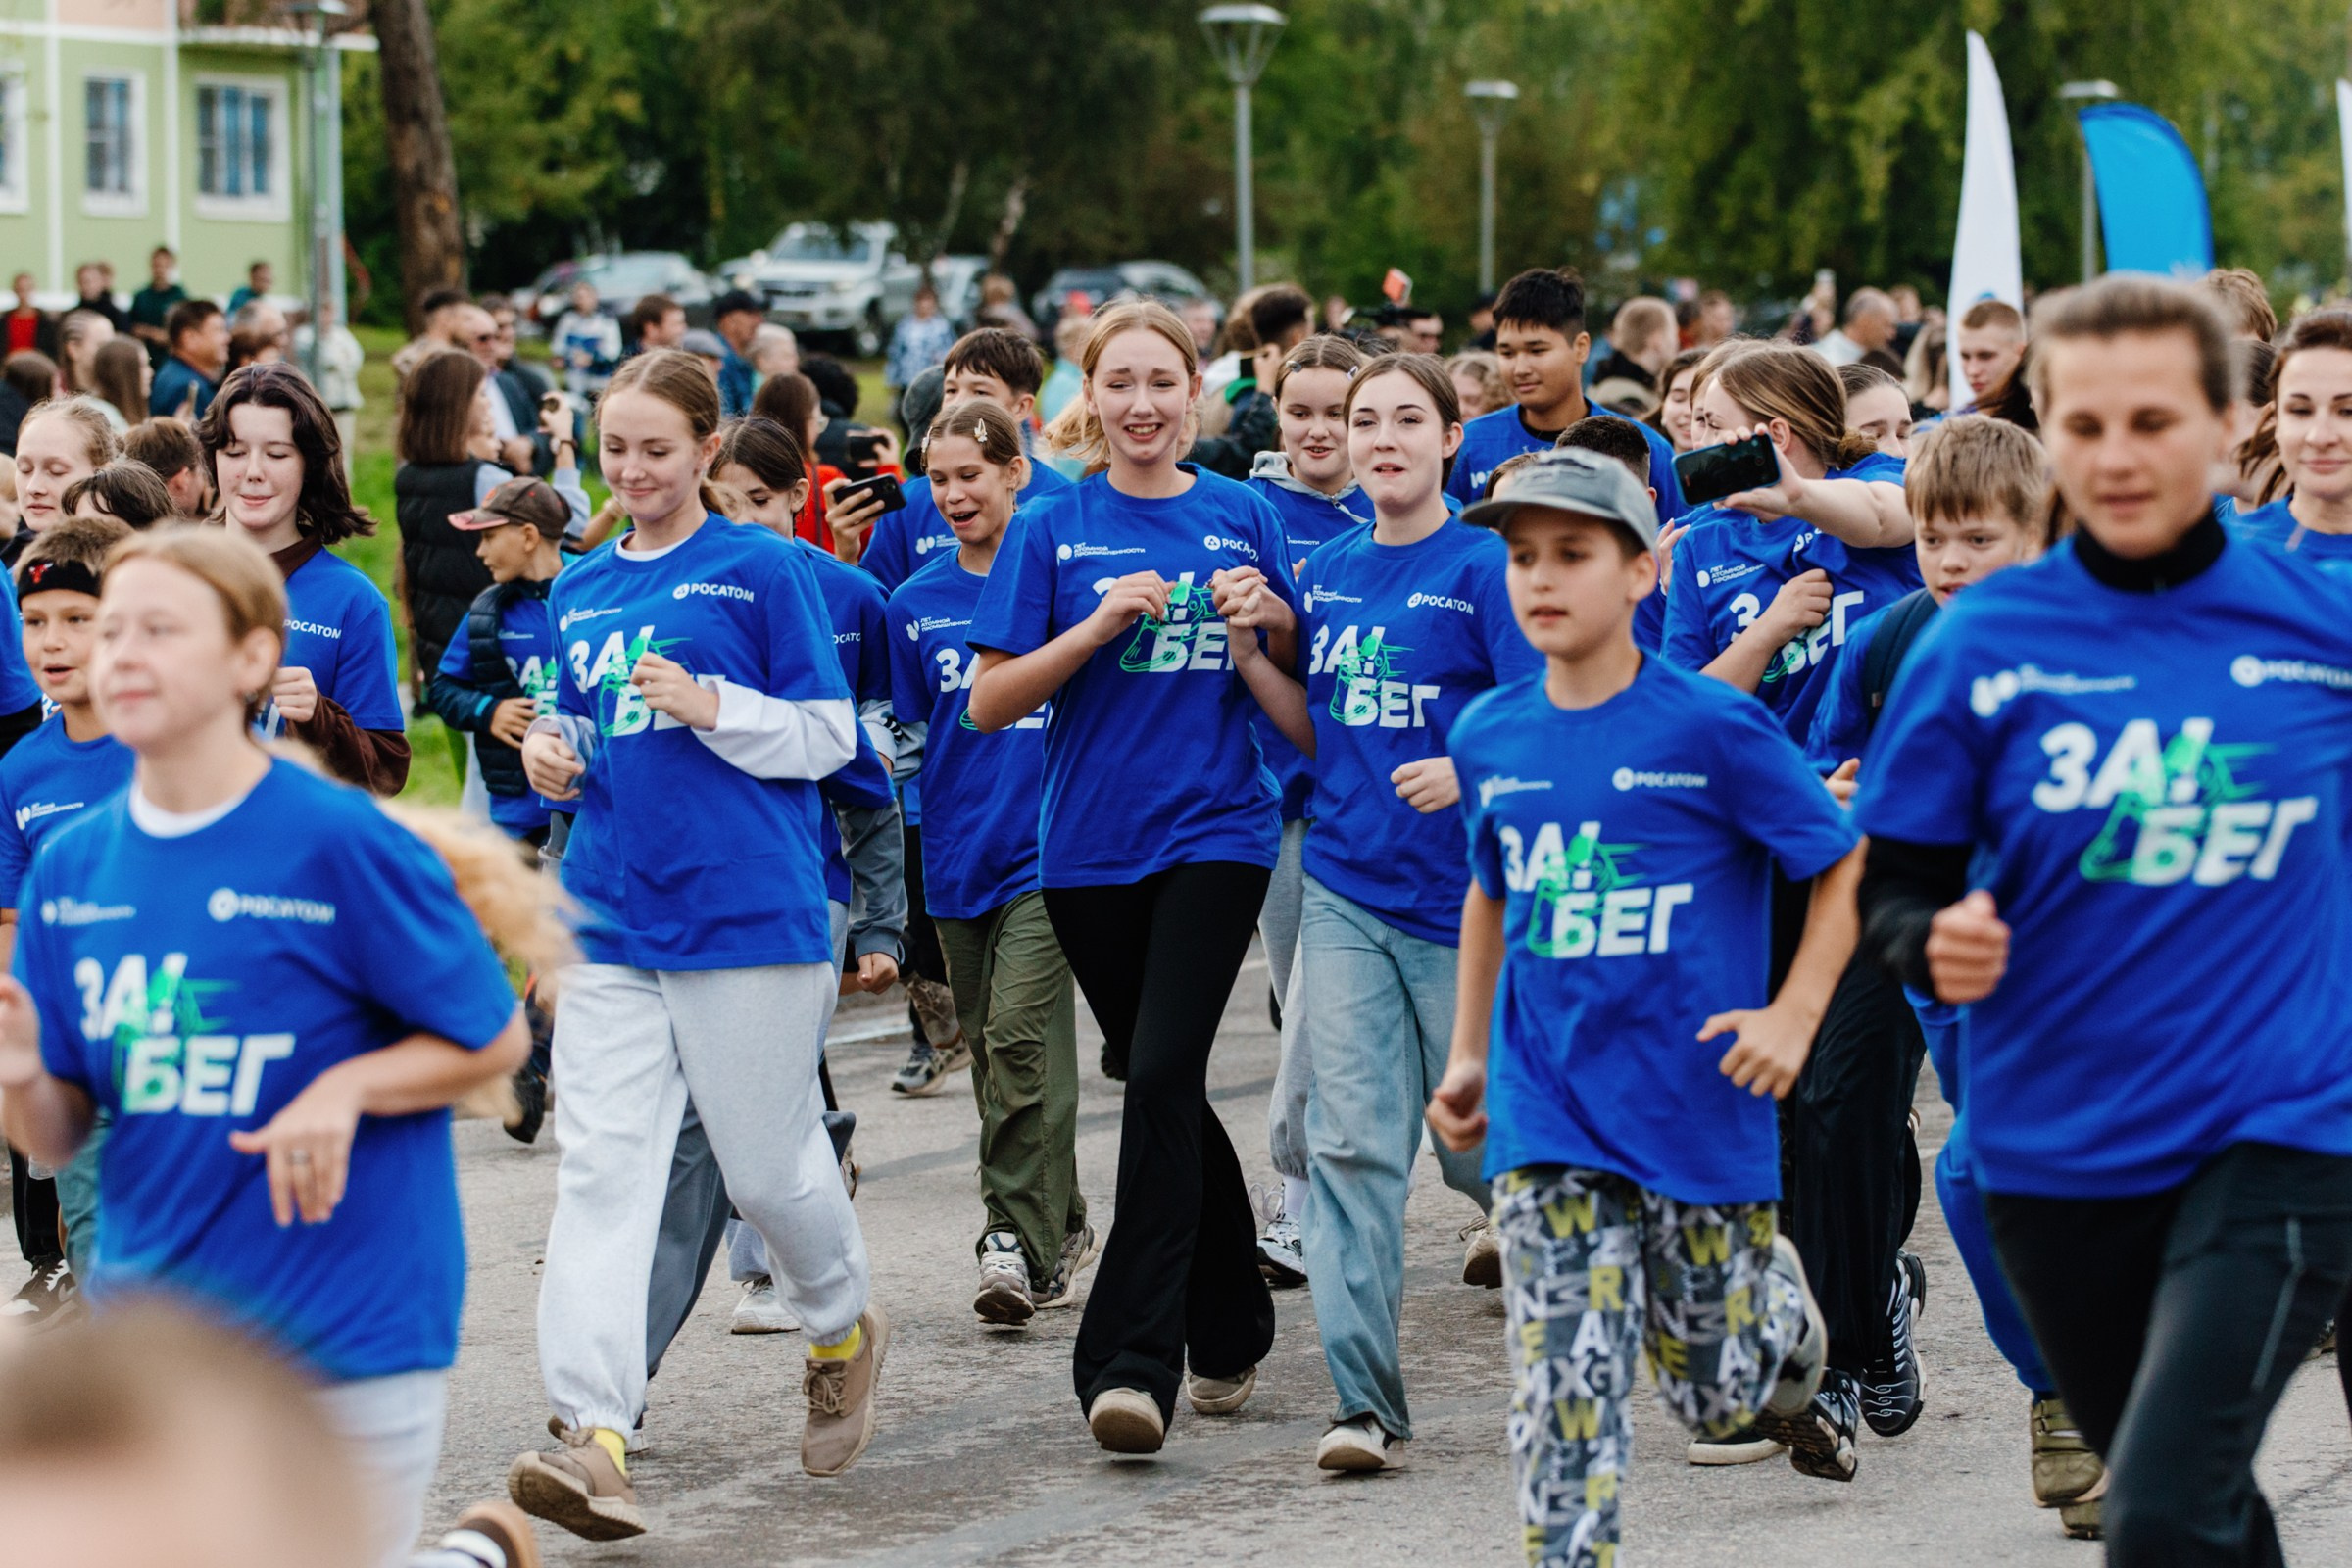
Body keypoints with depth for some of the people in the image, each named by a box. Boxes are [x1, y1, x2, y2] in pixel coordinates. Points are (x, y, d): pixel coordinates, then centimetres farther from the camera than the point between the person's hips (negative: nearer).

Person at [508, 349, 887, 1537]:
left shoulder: (764, 570, -2)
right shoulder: (580, 590, 14)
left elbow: (829, 737, -3)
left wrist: (713, 707, -18)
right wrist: (551, 754, 2)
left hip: (749, 909, -4)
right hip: (611, 920, 4)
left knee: (767, 1165, 6)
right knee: (600, 1171, -8)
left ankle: (845, 1330, 37)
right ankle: (594, 1438, -15)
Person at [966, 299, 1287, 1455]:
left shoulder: (1242, 519, 5)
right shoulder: (1053, 530, 3)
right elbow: (988, 704, -2)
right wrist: (1096, 628, -15)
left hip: (1216, 829, -2)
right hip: (1090, 847, 2)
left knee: (1161, 1076, -16)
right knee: (1166, 1090, 11)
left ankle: (1133, 1361, -17)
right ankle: (1233, 1328, 29)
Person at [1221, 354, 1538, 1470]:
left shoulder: (1483, 568, -6)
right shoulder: (1327, 574, 10)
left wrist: (1472, 767, -30)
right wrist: (1248, 650, 2)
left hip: (1461, 890, -4)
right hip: (1344, 886, 4)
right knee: (1354, 1142, -5)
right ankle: (1366, 1400, -7)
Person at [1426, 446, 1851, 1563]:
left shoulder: (1714, 731, -10)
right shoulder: (1490, 736, 4)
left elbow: (1849, 863, -3)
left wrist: (1793, 1016, -12)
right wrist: (1469, 1053, 19)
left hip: (1698, 1108, -2)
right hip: (1548, 1123, 2)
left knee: (1715, 1391, 12)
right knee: (1564, 1396, -10)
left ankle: (1779, 1296, 45)